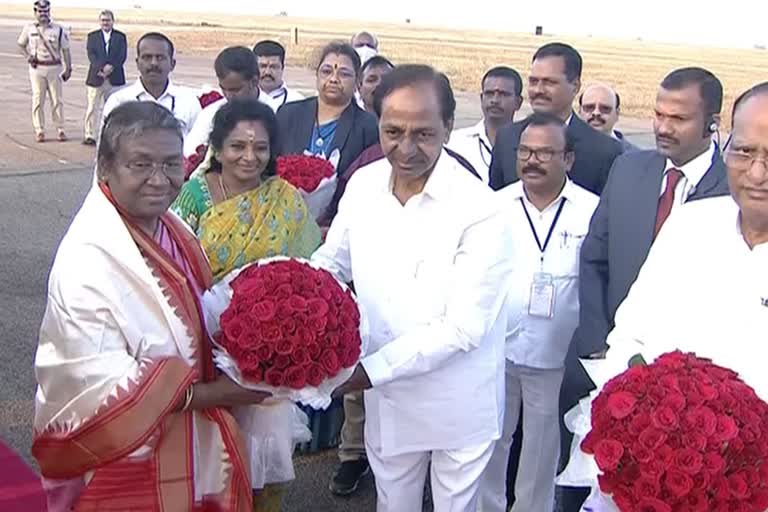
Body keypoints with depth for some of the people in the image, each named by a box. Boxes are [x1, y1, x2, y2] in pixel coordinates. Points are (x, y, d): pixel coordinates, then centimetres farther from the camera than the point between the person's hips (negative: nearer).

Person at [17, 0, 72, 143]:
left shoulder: (58, 29, 0)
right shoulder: (29, 28, 4)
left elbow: (65, 50, 3)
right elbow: (21, 44, 16)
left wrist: (68, 69, -1)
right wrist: (27, 57, -1)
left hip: (54, 68, -1)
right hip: (37, 68, 1)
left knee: (57, 100, 1)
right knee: (38, 100, 0)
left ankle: (60, 129, 10)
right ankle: (39, 131, 5)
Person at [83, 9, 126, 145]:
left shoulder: (120, 36, 7)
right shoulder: (92, 36, 8)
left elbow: (122, 56, -3)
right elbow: (91, 55, -4)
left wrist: (111, 67, -18)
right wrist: (100, 69, -20)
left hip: (115, 78, 0)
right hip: (96, 77, 0)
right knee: (92, 107, -2)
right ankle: (90, 135, 3)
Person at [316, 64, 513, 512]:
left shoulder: (481, 211, -23)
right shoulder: (363, 183, -6)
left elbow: (462, 328, -23)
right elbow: (333, 260, 7)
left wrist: (370, 370, -24)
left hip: (459, 408, -4)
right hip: (387, 399, 4)